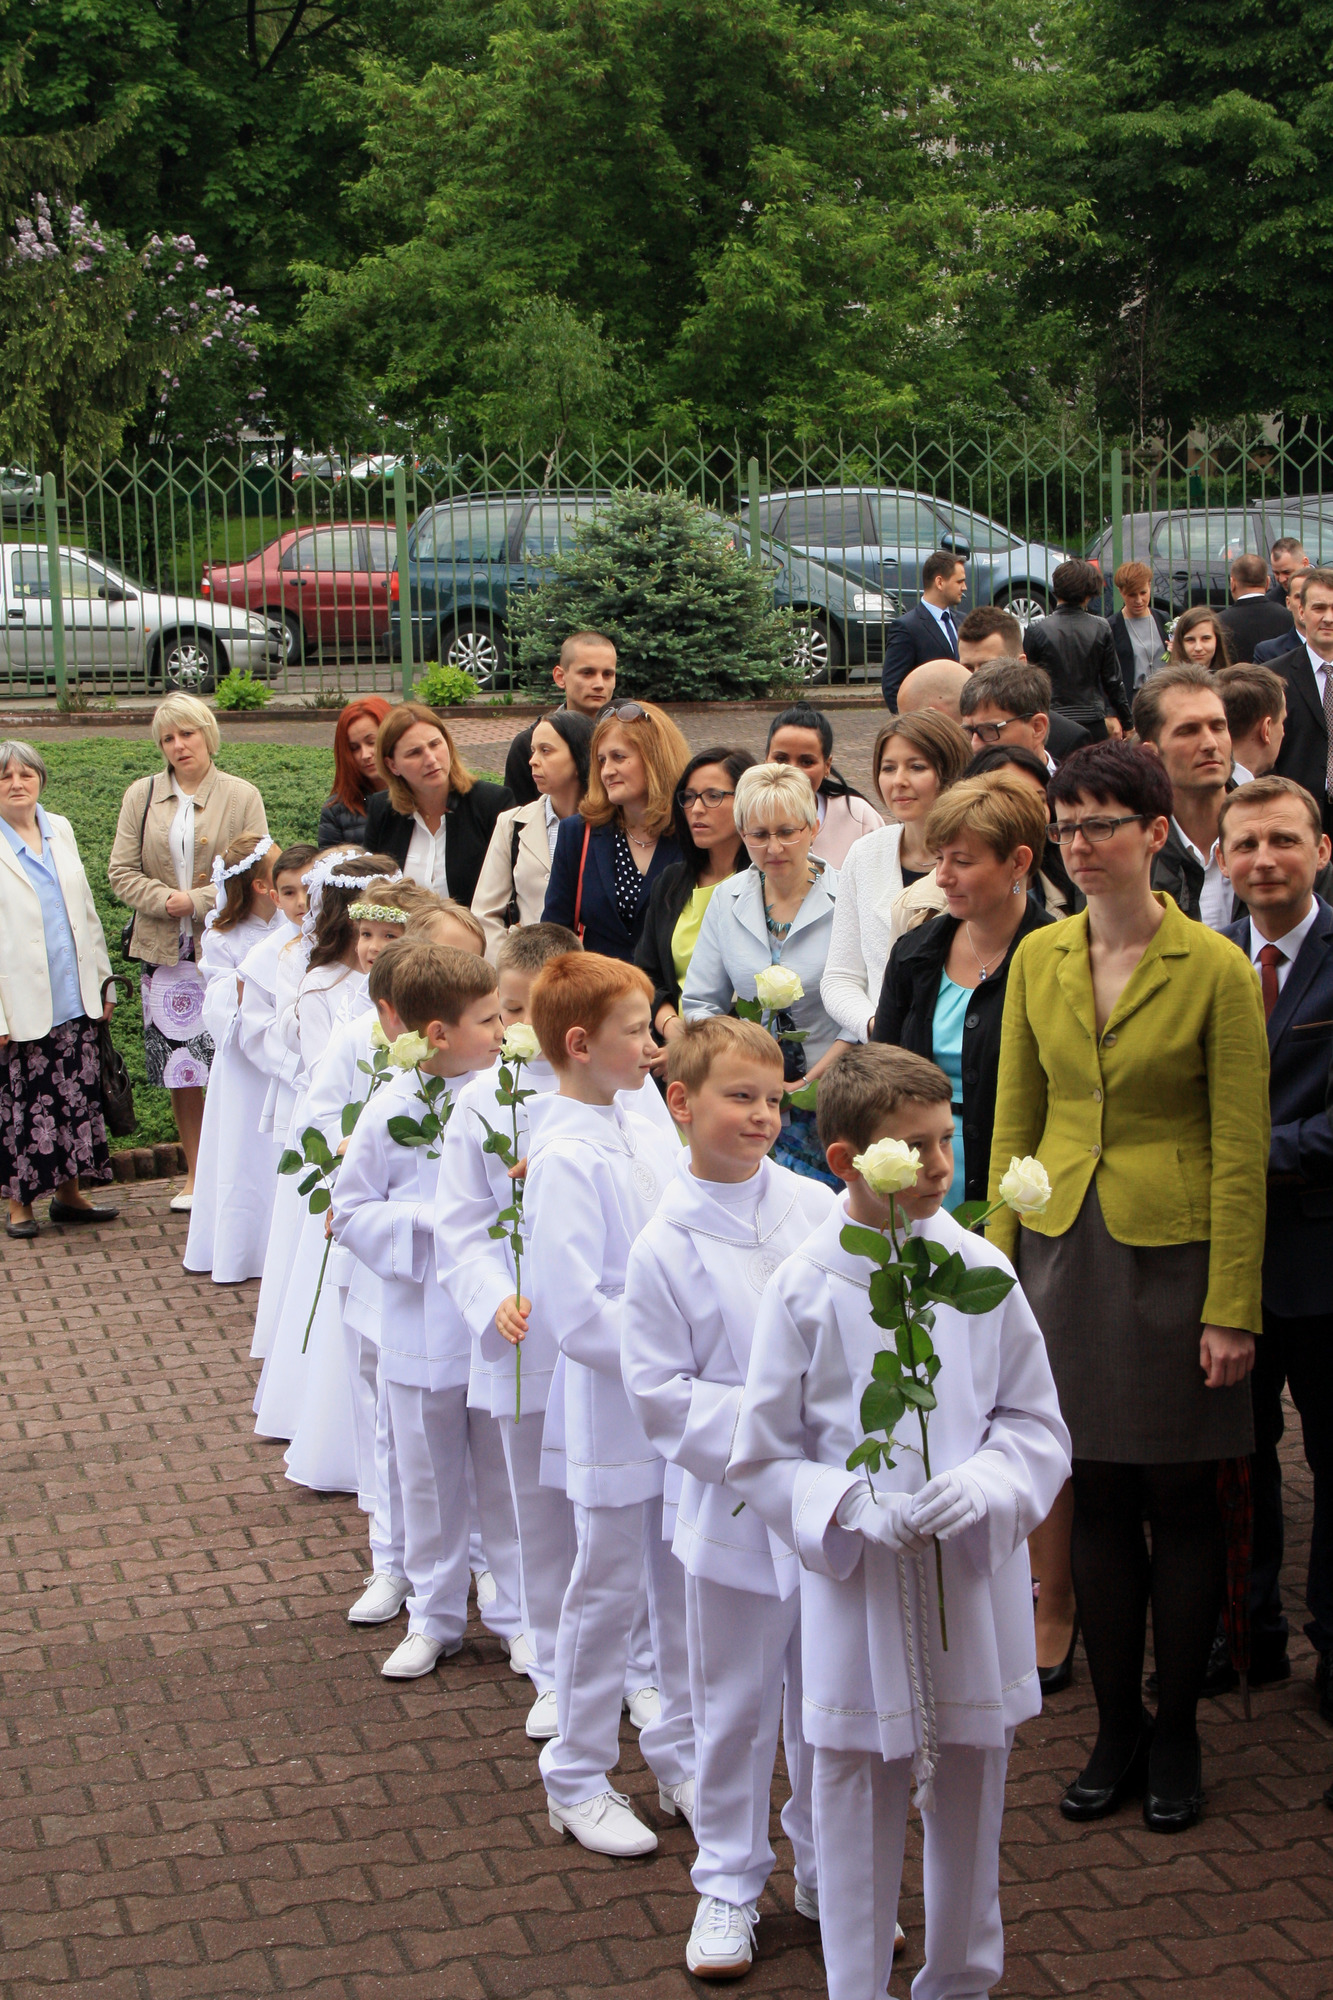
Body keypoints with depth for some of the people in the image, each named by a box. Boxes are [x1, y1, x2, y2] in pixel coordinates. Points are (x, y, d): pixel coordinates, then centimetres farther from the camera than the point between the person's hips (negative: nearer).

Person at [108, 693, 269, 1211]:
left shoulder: (241, 797, 1)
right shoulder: (141, 795, 9)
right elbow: (121, 871, 6)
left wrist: (197, 902, -13)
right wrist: (164, 900, -10)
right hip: (164, 951, 3)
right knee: (179, 1071, 7)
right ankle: (194, 1174, 17)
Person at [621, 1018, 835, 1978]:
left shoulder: (817, 1208, -2)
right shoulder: (664, 1247, -11)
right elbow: (658, 1392, -10)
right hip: (734, 1511, -3)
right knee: (735, 1709, 11)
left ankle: (832, 1872, 32)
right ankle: (728, 1885, 28)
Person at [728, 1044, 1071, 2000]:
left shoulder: (981, 1273, -3)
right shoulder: (804, 1289, -8)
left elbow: (1039, 1427, 4)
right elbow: (762, 1459, -3)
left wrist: (982, 1484, -16)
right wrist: (853, 1504, -19)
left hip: (976, 1592, 2)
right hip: (859, 1600, -2)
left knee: (969, 1803, 16)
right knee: (858, 1805, 8)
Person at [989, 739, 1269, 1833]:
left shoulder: (1215, 969, -8)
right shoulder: (1039, 958, 5)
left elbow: (1240, 1153, -8)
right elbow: (1016, 1123, 11)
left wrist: (1232, 1308, -10)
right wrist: (998, 1263, 7)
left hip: (1175, 1250, -4)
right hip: (1065, 1242, 4)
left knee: (1179, 1498, 5)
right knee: (1096, 1494, 9)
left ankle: (1176, 1735, 20)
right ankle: (1117, 1730, 21)